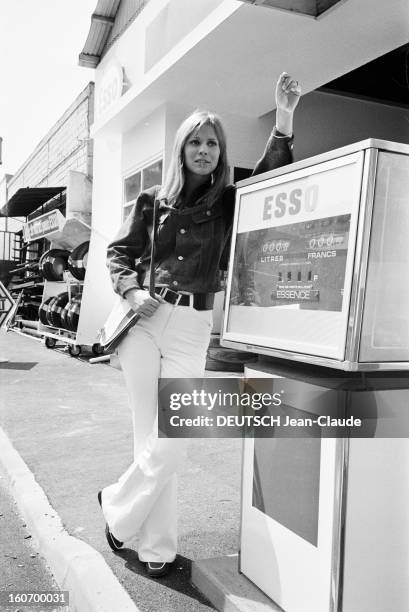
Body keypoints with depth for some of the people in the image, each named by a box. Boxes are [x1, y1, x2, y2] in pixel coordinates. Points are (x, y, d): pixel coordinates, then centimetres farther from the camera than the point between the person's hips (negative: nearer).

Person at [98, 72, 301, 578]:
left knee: (172, 447, -4)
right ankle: (157, 548, 22)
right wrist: (132, 290, -5)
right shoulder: (153, 199, 8)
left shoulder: (228, 203, 10)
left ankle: (117, 507, 23)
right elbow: (119, 252, 13)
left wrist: (284, 119, -14)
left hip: (192, 329, 1)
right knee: (153, 442, 2)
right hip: (144, 322, 0)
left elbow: (270, 180, -2)